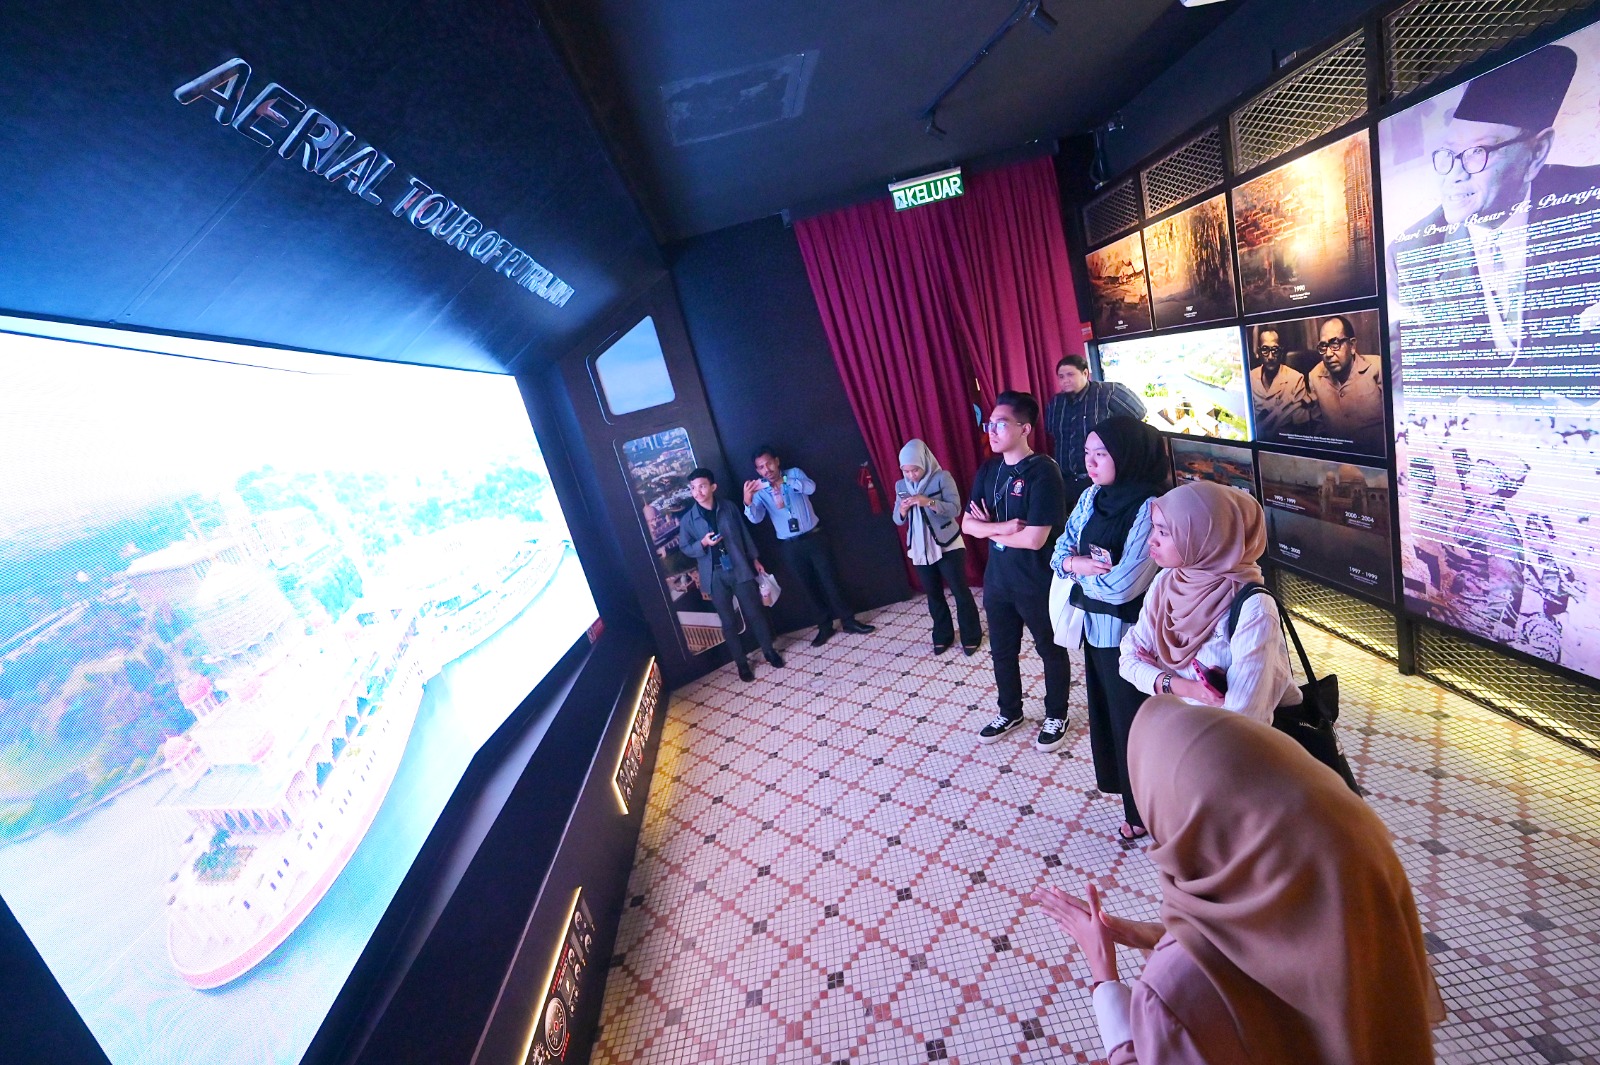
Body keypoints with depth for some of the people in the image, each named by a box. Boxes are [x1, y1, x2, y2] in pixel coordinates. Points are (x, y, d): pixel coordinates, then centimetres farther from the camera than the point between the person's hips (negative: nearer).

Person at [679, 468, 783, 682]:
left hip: (739, 569, 1)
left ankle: (769, 651, 30)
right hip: (715, 575, -1)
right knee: (729, 622, 8)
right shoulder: (688, 519, -5)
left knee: (755, 613, 9)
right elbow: (684, 548, 2)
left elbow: (744, 534, 9)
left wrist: (754, 558, 11)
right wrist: (703, 543, -17)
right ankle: (741, 663, 24)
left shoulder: (728, 507, -1)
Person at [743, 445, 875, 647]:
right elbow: (756, 518, -15)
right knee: (810, 586, 10)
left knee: (829, 581, 2)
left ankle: (848, 621, 15)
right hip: (790, 546, 1)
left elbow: (810, 487, -22)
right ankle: (825, 626, 23)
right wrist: (748, 501, -37)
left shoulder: (794, 473, -2)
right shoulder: (760, 490, -1)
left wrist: (784, 481, -36)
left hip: (812, 537, -1)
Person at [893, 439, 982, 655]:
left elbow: (955, 509, -16)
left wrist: (929, 502, -30)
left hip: (948, 546, -4)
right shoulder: (901, 485, 3)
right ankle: (942, 636, 28)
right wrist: (902, 510, -18)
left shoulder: (942, 477, -10)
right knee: (933, 593, 14)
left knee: (960, 591, 5)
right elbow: (897, 520, 5)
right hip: (920, 549, 4)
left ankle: (971, 636, 20)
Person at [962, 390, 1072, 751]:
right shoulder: (988, 470, 1)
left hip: (1038, 584, -6)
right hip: (997, 579, 6)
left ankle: (1056, 717, 38)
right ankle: (1010, 711, 42)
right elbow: (967, 523, 0)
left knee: (1052, 651, 16)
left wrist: (989, 527, -11)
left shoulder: (1043, 471, -19)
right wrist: (1003, 526, -19)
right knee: (1002, 650, 20)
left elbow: (1034, 538, -25)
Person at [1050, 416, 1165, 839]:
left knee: (1134, 721, 12)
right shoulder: (1091, 497, 0)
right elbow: (1060, 551, 3)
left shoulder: (1150, 509, -23)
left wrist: (1078, 567, -11)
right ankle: (1119, 780, 49)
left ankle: (1146, 809, 36)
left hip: (1128, 635, -7)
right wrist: (1078, 563, -18)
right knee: (1106, 712, 24)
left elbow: (1122, 586, -27)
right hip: (1094, 627, 7)